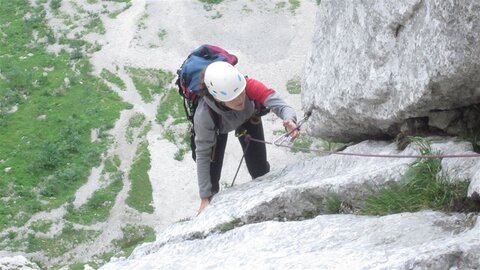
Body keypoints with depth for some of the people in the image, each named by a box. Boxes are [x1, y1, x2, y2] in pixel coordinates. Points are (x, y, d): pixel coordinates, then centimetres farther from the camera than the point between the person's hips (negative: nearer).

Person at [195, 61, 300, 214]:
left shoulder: (249, 86, -45)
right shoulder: (203, 116, -44)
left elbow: (280, 105, -47)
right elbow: (203, 155, -33)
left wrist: (290, 120, -72)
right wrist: (205, 199, -30)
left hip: (248, 117, 2)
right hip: (217, 128, -1)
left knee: (260, 171, 5)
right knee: (212, 175, -5)